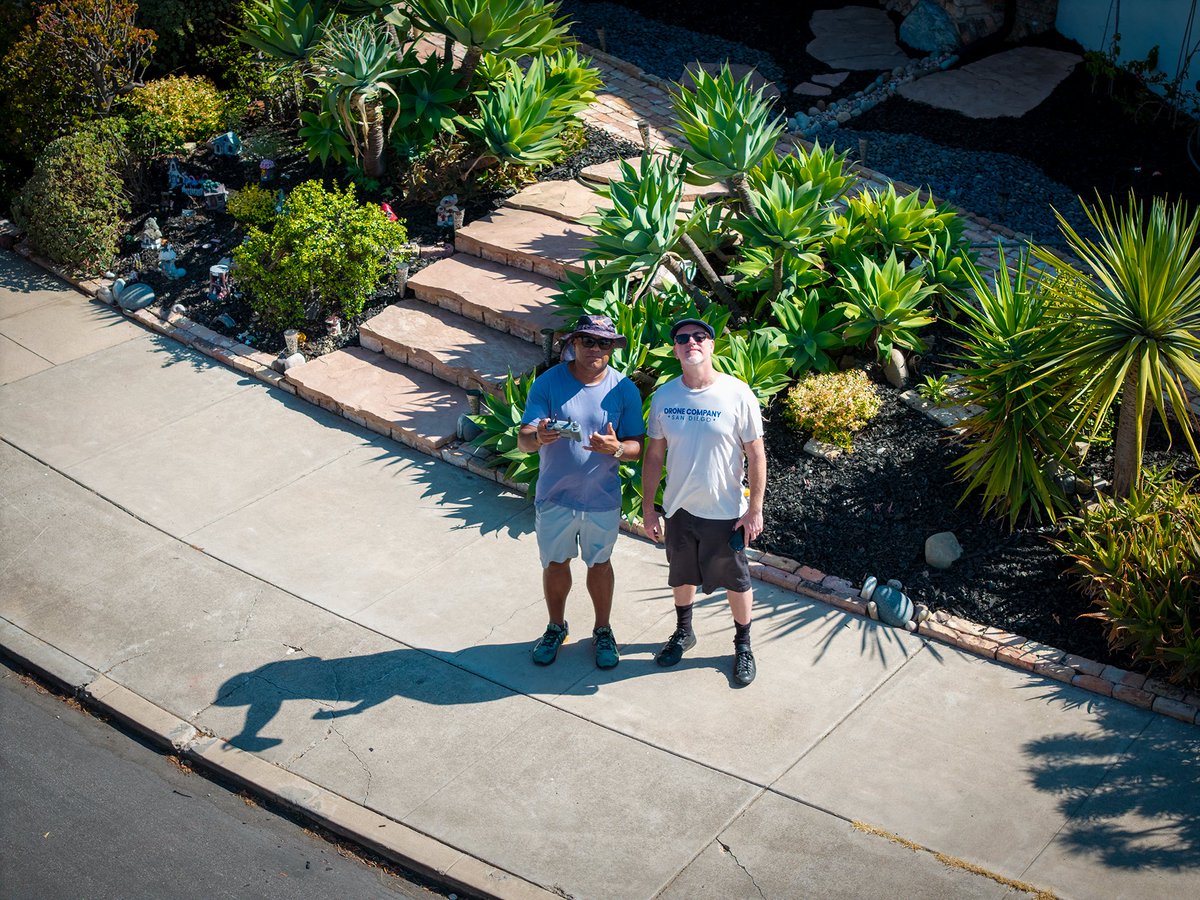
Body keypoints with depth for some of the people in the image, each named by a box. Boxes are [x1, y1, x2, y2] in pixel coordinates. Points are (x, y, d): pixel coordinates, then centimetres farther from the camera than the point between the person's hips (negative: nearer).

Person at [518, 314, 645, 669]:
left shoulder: (624, 389, -10)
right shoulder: (548, 382, -14)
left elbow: (637, 446, -7)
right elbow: (523, 439, -17)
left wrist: (616, 448, -30)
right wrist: (538, 437, -41)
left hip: (602, 499, 0)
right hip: (555, 496, 0)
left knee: (599, 563, 17)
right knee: (555, 563, 17)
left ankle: (603, 631, 38)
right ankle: (556, 627, 40)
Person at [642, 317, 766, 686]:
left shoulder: (737, 394, -16)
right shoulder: (664, 396, -6)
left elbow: (756, 455, -10)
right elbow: (654, 455, 2)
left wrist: (755, 510, -9)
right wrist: (648, 508, 3)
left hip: (725, 512, -3)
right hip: (679, 508, 3)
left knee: (736, 581, 13)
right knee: (682, 576, 22)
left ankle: (743, 645, 35)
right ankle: (683, 632, 47)